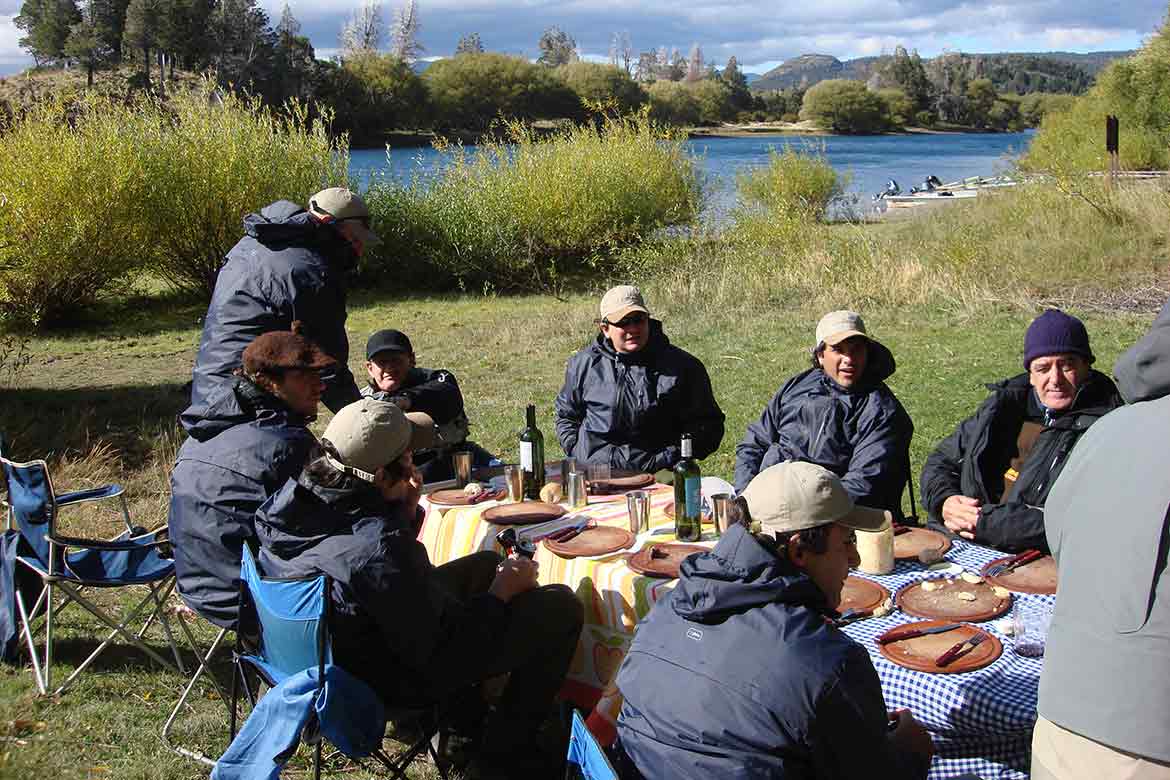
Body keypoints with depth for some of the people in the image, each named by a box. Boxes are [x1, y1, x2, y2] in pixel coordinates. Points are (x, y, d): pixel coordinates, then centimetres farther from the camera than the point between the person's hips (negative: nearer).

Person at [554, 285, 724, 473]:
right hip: (593, 473, 1)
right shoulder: (583, 364, 11)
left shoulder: (683, 367, 2)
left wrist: (670, 458, -7)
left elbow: (708, 424, 5)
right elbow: (566, 415, 23)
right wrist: (577, 451, 5)